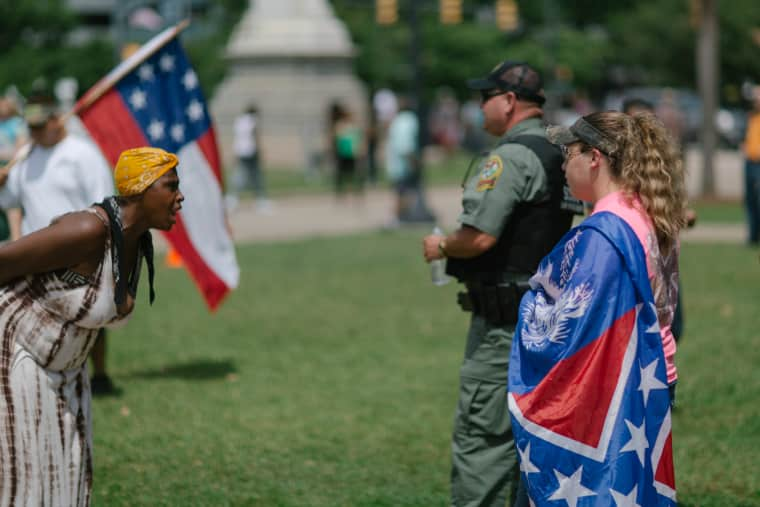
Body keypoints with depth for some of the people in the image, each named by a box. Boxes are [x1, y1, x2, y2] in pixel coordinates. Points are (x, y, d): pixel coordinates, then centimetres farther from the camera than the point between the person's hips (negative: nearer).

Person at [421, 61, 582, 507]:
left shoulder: (512, 157, -16)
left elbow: (480, 236, -23)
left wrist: (442, 246, -5)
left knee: (481, 435, -6)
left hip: (506, 323, -10)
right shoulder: (563, 155, 13)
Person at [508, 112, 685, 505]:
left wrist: (533, 300, 1)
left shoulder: (600, 233, -20)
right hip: (645, 384, 8)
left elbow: (569, 324, -20)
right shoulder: (648, 219, 7)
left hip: (605, 392, -8)